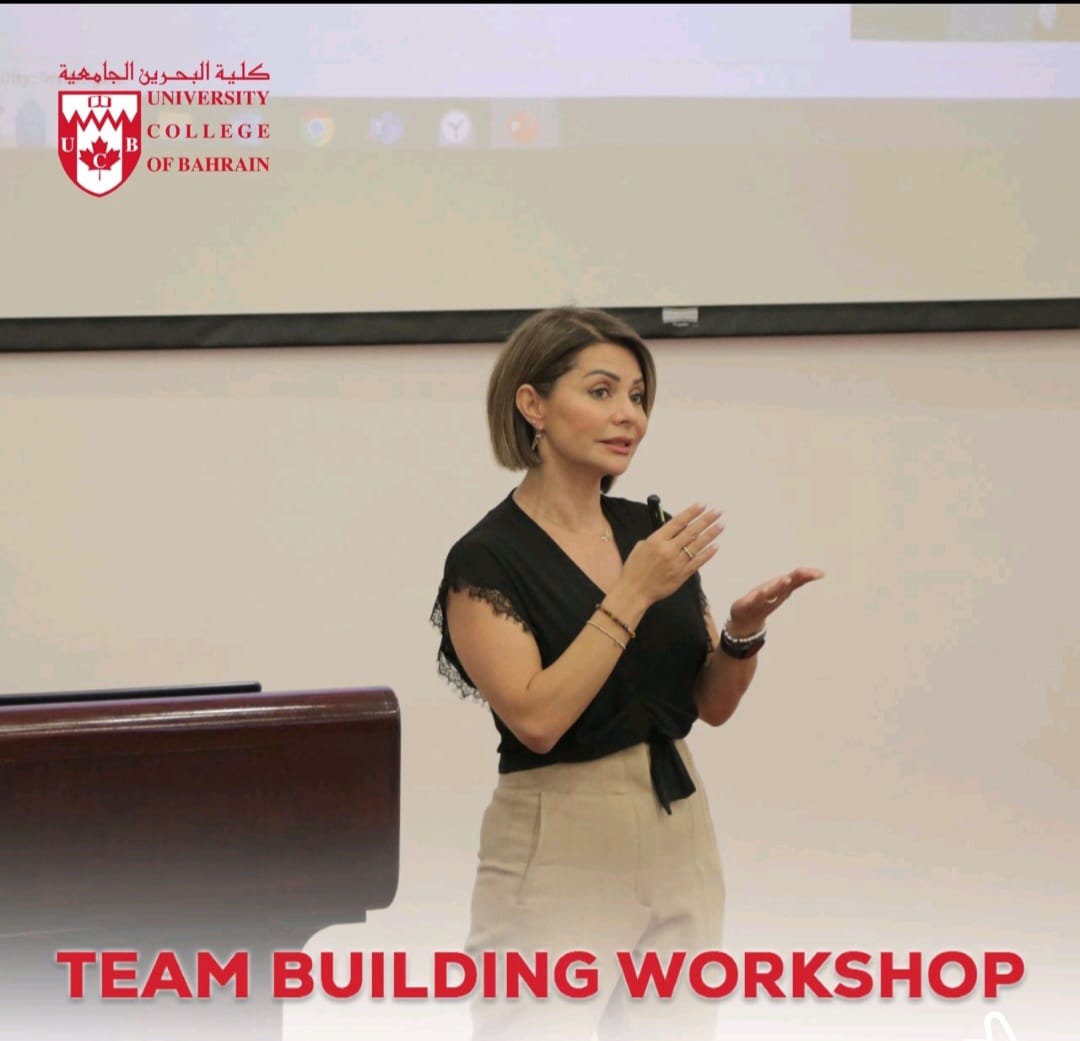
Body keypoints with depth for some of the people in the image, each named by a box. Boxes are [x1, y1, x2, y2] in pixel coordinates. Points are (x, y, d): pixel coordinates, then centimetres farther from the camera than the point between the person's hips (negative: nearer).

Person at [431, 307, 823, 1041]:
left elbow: (713, 703, 10)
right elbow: (536, 719, -23)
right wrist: (632, 595, -23)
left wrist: (746, 628, -10)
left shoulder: (651, 531, 8)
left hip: (679, 842, 7)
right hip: (559, 855, -7)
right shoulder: (487, 559, -11)